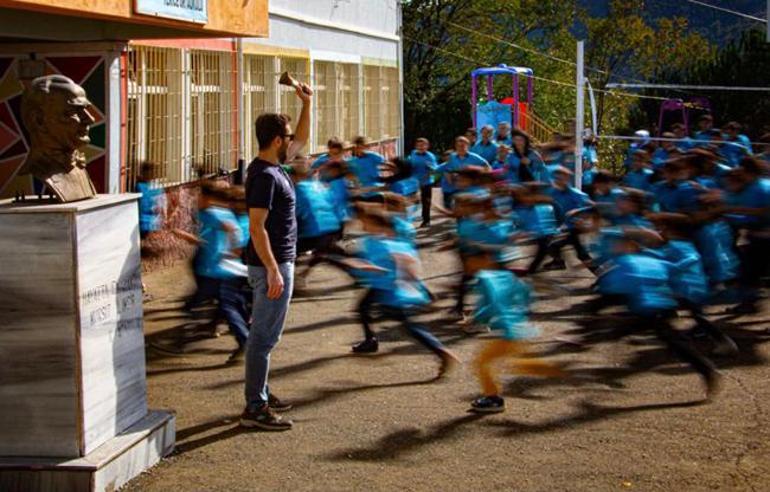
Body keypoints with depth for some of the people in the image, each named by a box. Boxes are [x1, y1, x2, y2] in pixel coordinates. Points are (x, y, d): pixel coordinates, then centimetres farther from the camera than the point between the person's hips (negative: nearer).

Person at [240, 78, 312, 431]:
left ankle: (260, 394, 29)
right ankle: (254, 409, -2)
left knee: (264, 333, 18)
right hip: (271, 265, -10)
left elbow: (302, 139, 28)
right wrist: (273, 271, -27)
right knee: (264, 336, -6)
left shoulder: (273, 167, 10)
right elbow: (257, 227, -25)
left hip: (275, 264, 10)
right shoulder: (265, 176, -19)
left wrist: (307, 104, 19)